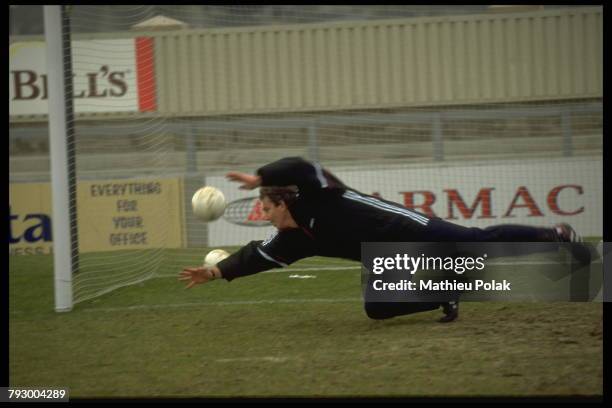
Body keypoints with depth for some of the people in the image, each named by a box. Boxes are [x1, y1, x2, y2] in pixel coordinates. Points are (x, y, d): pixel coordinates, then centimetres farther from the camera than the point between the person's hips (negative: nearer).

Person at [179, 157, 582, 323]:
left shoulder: (317, 198, -17)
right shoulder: (294, 238, 6)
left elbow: (299, 167, -34)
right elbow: (257, 256, 8)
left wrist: (259, 177, -29)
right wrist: (218, 271, 1)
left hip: (407, 230, -8)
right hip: (391, 260, 8)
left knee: (480, 242, -4)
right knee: (376, 307, -1)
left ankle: (555, 235, 8)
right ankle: (444, 295, 11)